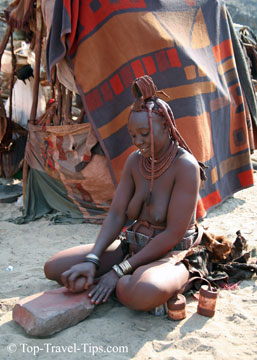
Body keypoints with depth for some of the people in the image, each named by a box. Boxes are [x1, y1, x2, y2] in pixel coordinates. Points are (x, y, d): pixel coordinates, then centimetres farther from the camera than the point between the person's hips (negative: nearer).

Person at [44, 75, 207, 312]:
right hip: (133, 247, 7)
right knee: (54, 268, -2)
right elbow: (116, 215, -1)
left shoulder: (186, 166, -19)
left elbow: (174, 234, -21)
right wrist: (91, 261, -16)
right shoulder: (135, 161, 2)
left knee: (144, 293, -42)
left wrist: (120, 270, -19)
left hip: (169, 255, -6)